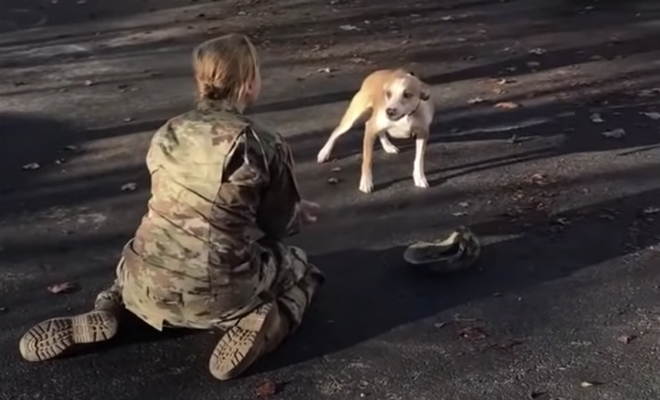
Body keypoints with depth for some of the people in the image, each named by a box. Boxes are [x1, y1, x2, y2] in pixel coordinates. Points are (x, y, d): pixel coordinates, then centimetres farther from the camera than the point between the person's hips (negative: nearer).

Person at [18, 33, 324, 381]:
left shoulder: (167, 134, 6)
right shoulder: (266, 144, -8)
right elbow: (277, 225, 3)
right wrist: (301, 214, 28)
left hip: (150, 287, 4)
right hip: (219, 294, -4)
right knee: (302, 270, 25)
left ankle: (106, 311, 12)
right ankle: (258, 325, -5)